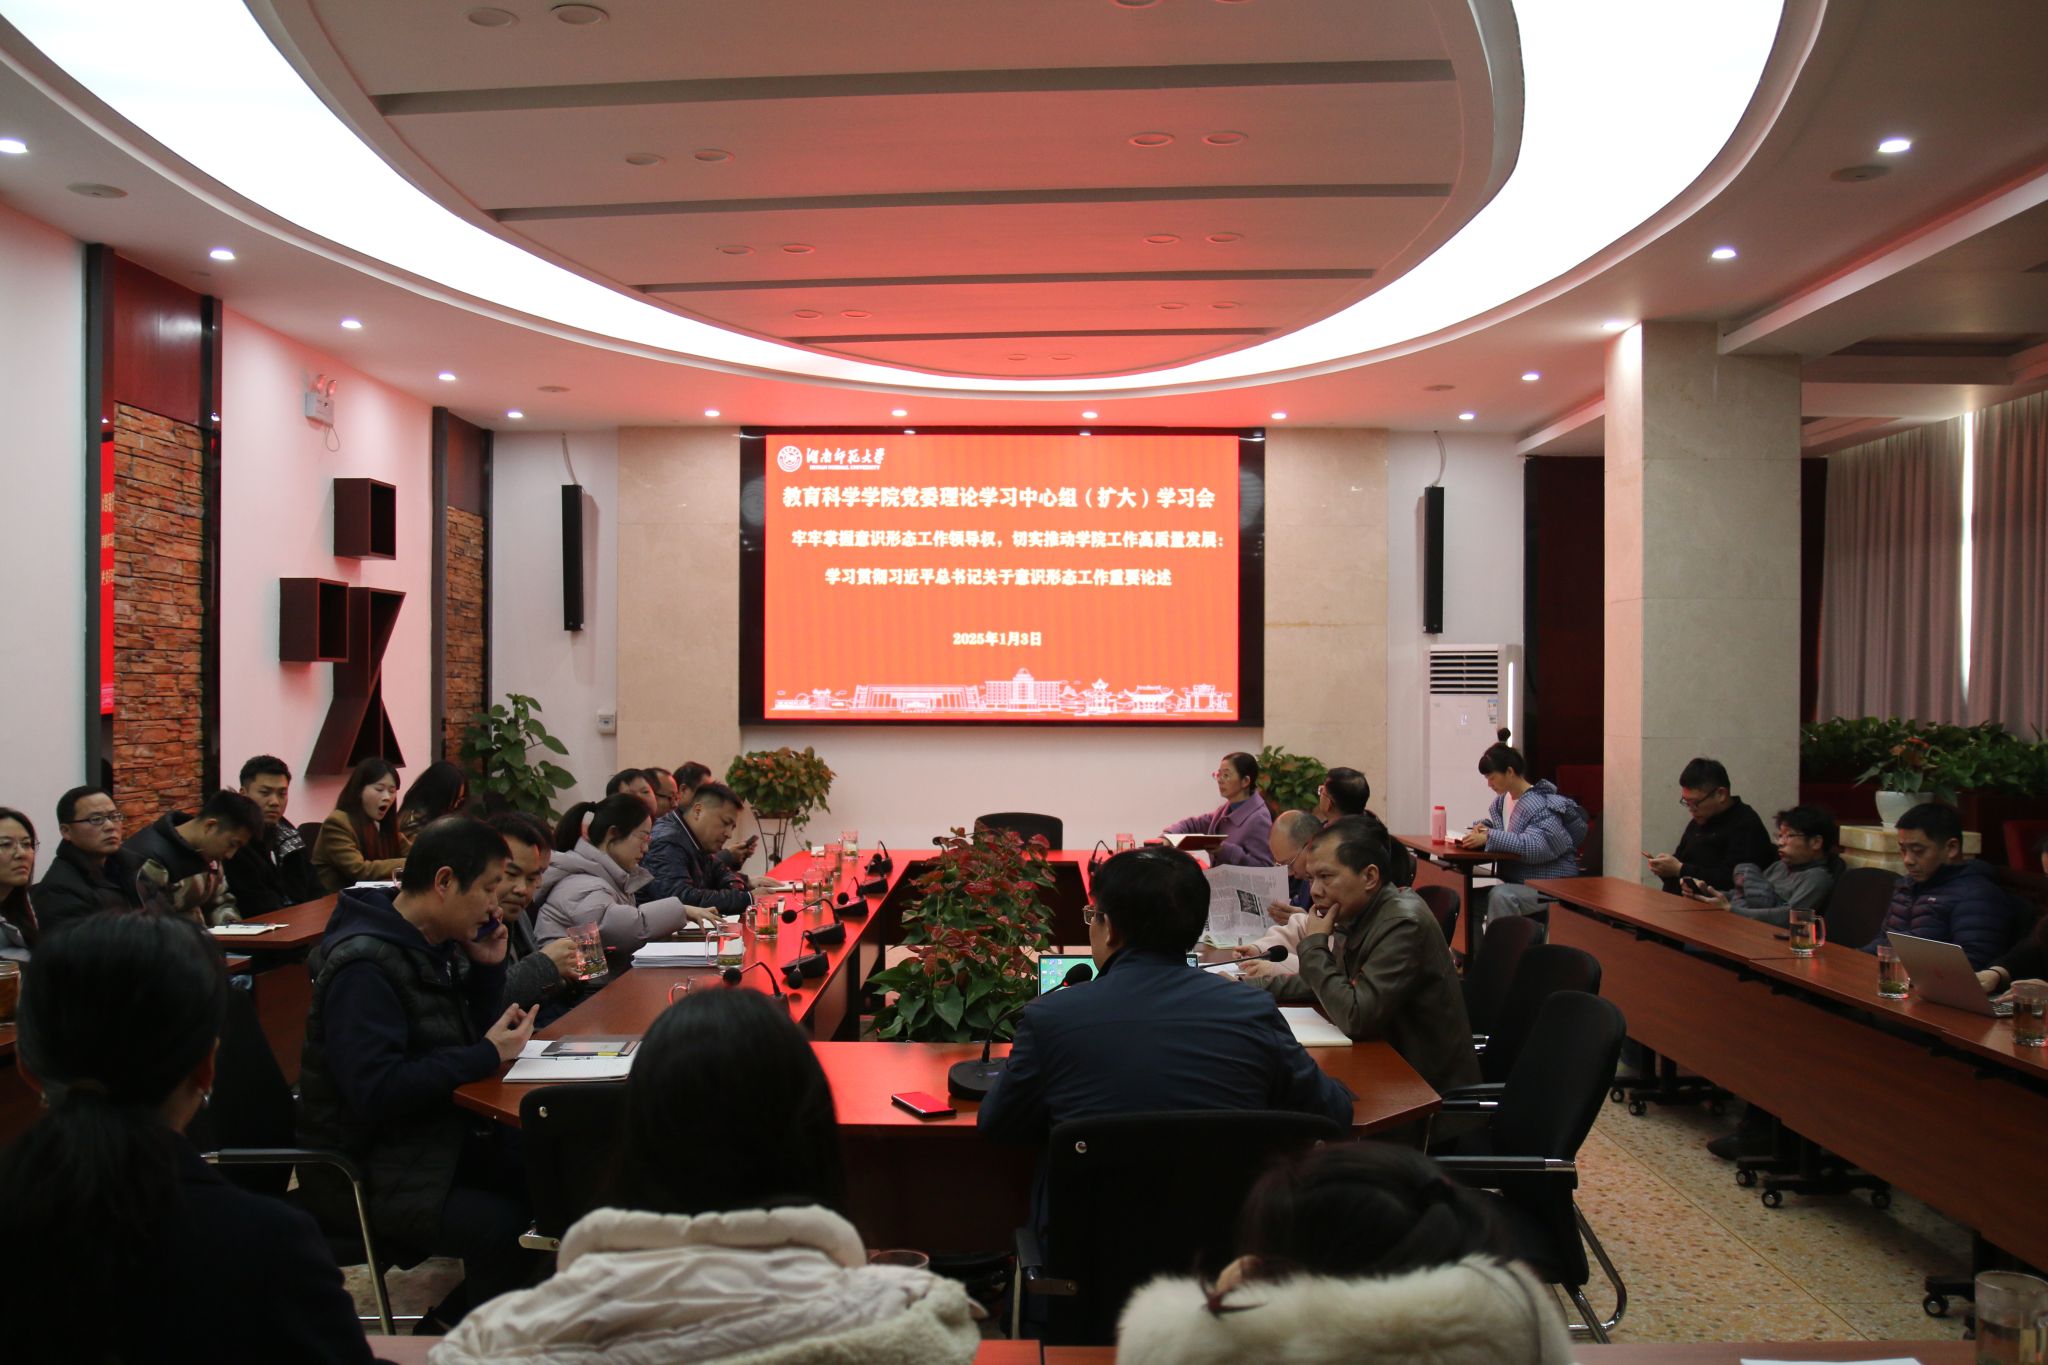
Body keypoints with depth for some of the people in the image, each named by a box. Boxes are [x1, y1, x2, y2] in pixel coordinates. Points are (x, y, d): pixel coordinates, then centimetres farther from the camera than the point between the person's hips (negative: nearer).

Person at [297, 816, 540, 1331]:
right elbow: (376, 1090, -30)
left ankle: (456, 1313, 12)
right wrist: (487, 1056, -24)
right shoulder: (364, 966, -22)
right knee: (507, 1229, -24)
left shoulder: (435, 944, 6)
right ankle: (454, 1327, 5)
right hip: (363, 1172, -9)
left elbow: (473, 1033, 13)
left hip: (434, 1137, 9)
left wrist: (489, 967, -2)